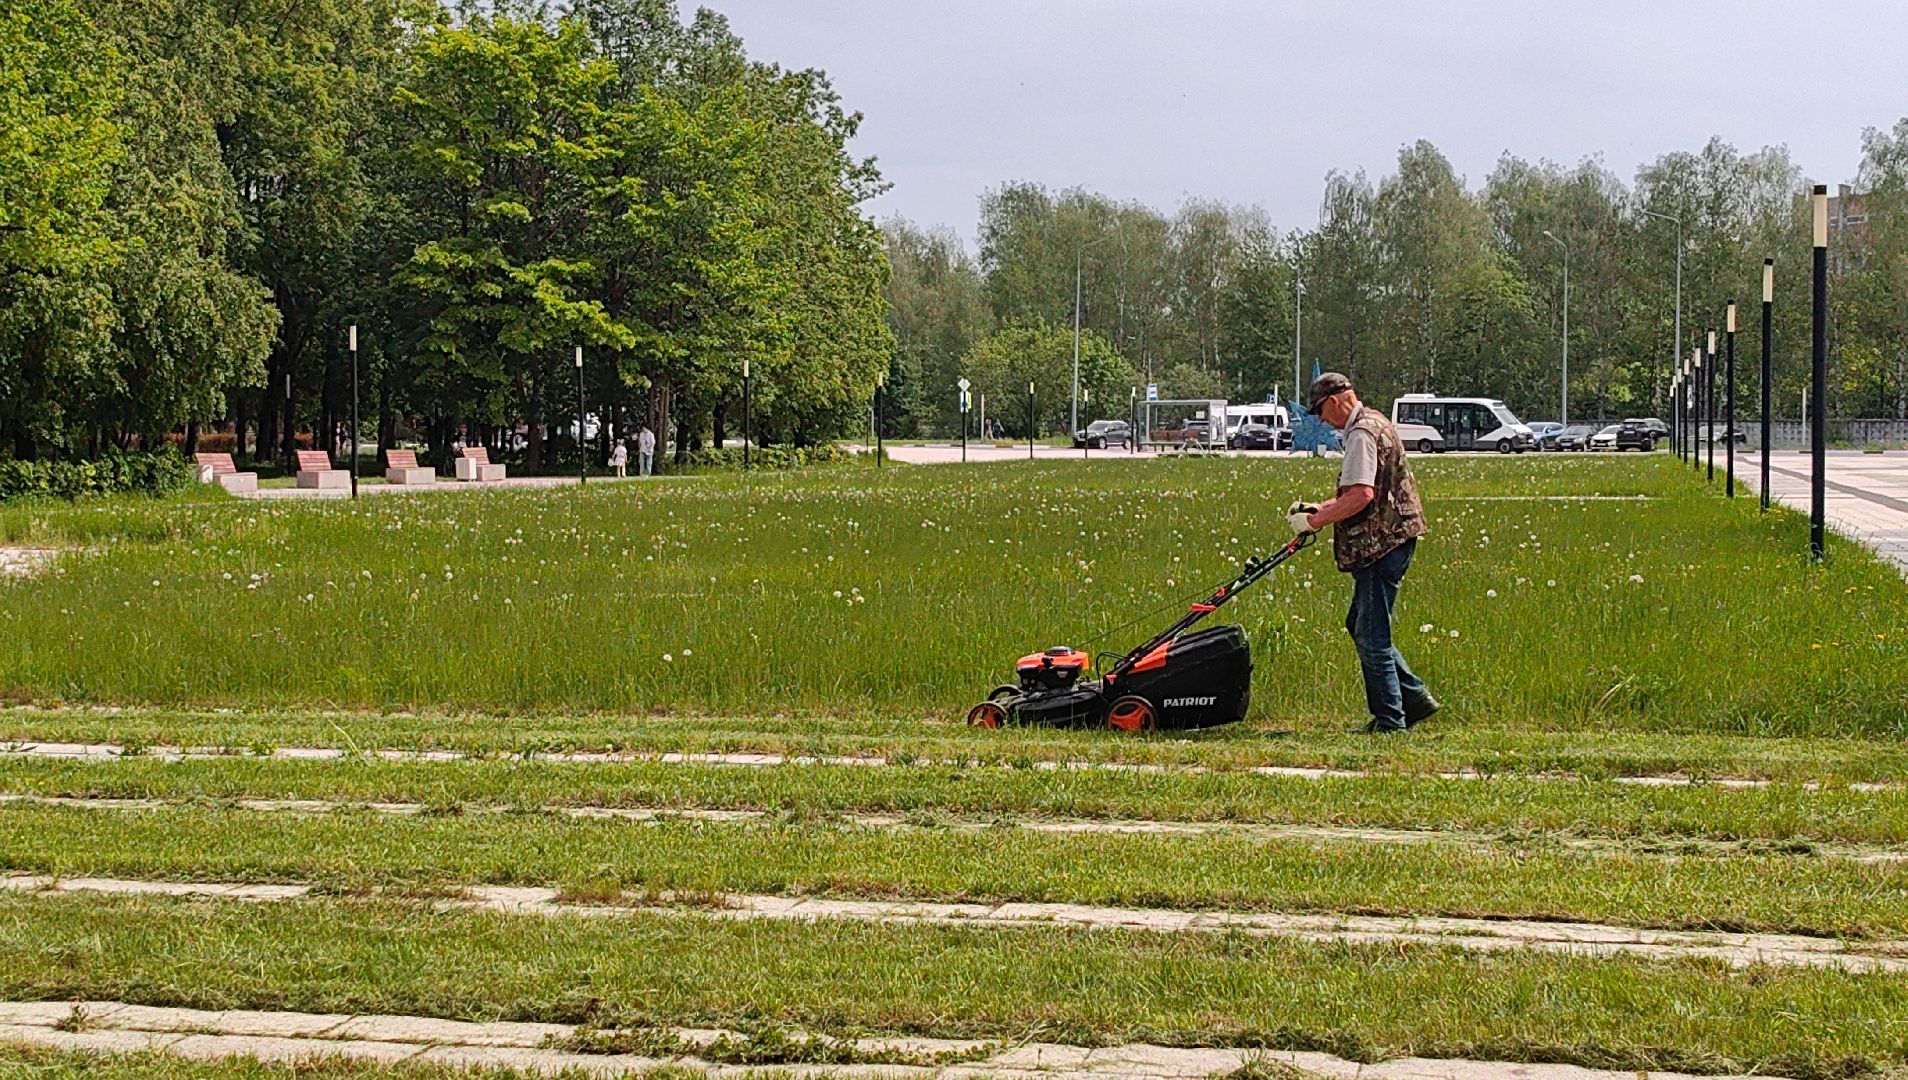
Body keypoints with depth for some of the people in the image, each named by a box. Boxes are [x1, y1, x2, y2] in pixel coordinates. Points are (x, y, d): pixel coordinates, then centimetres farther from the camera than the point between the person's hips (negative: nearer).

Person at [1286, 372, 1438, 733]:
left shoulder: (1361, 434, -15)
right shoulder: (1374, 423, 18)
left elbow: (1362, 496, -26)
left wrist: (1316, 521, -18)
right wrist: (1318, 509, 17)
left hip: (1381, 544, -11)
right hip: (1390, 541, 11)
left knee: (1371, 634, -4)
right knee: (1361, 626, 16)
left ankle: (1389, 719, 0)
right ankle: (1415, 698, 17)